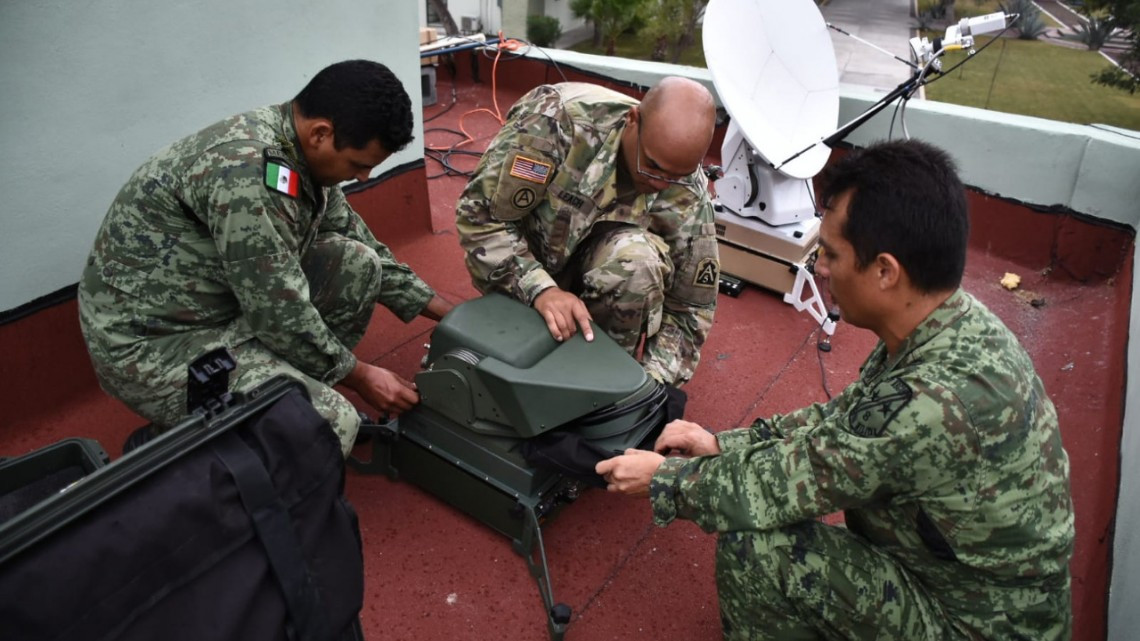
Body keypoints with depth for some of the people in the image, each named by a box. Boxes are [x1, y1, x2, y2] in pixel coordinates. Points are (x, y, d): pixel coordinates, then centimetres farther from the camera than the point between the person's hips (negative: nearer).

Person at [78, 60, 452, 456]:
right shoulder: (245, 170, -31)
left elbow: (359, 241, 9)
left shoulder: (300, 148, -3)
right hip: (151, 341, -8)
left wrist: (445, 311, 8)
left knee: (357, 263, -2)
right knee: (332, 424, -24)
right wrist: (358, 376, -11)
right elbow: (279, 312, -26)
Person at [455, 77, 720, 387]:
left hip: (603, 256, 1)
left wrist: (653, 380, -26)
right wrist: (540, 288, -37)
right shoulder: (559, 119, -31)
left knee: (637, 259, -31)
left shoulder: (687, 194, -22)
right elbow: (480, 214, -26)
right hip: (525, 258, -1)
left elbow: (691, 304, -12)